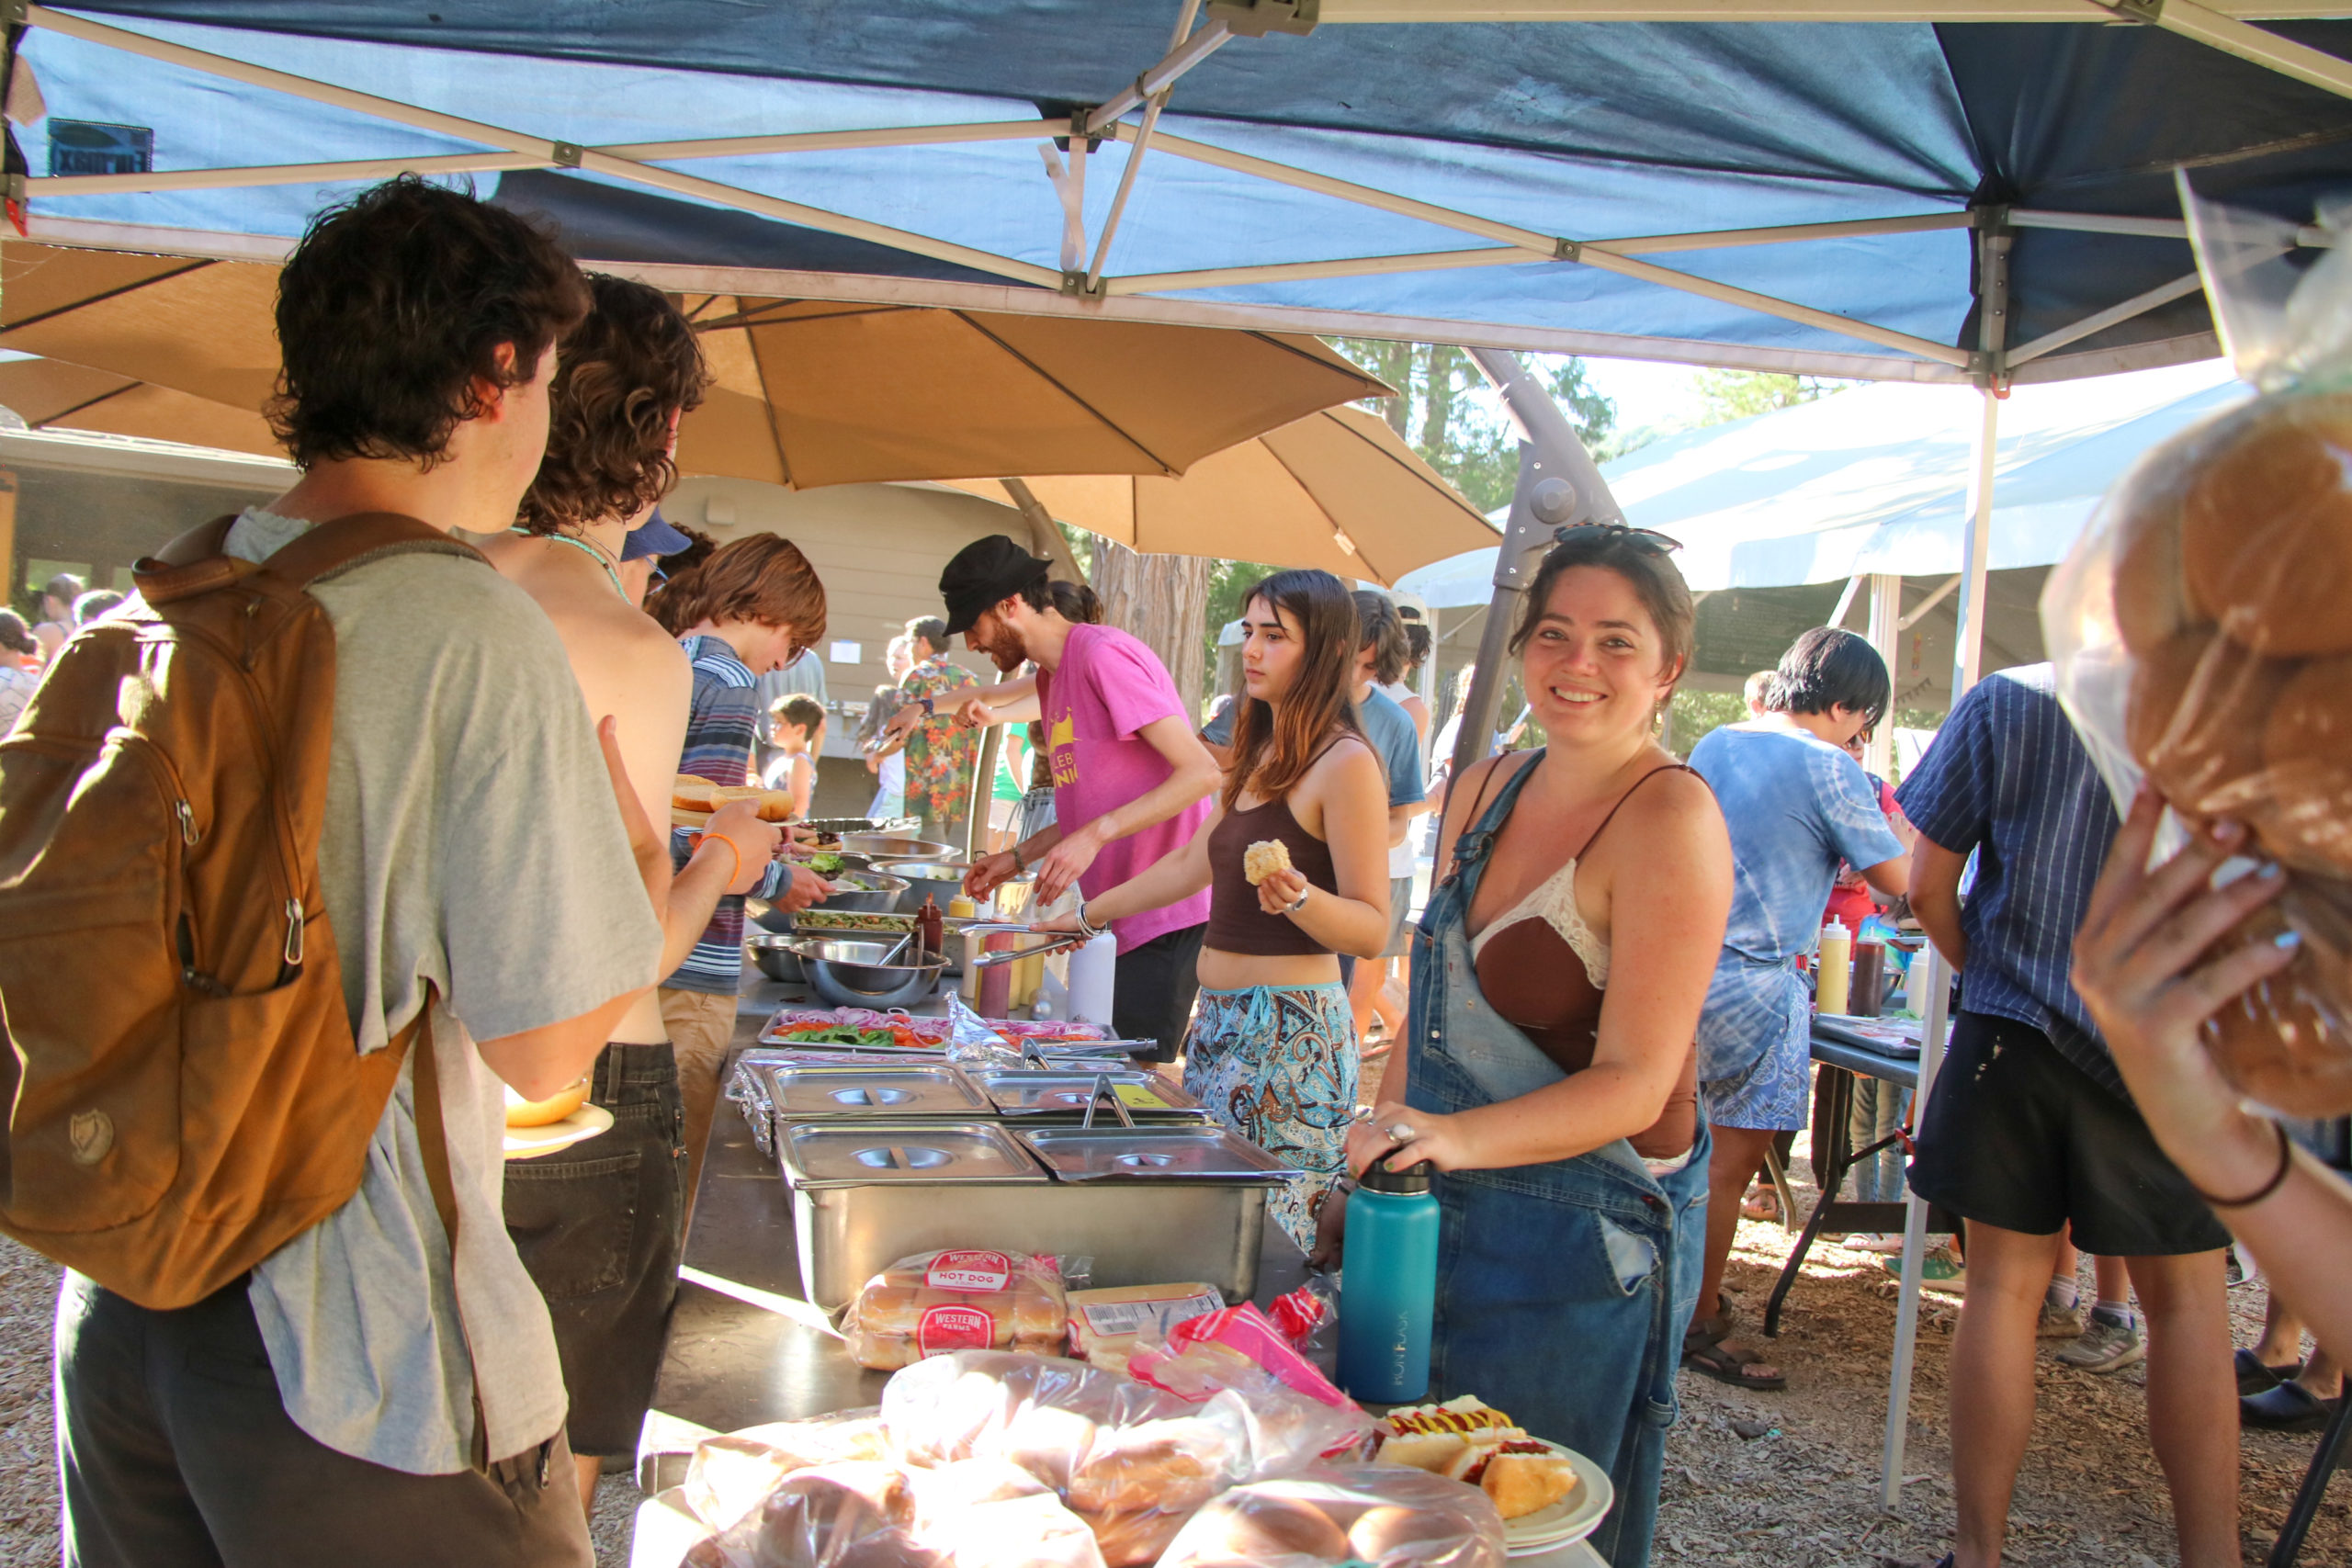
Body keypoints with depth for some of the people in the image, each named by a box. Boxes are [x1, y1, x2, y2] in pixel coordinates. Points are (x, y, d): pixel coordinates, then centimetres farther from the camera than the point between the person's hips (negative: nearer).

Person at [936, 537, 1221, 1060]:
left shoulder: (1104, 654, -14)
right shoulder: (1051, 679, 16)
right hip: (1134, 918, 9)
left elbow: (1202, 772, -20)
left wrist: (1094, 835, -27)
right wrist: (1020, 856, 12)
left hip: (1170, 914, -9)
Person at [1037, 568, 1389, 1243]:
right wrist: (1087, 915, 30)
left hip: (1288, 1031, -8)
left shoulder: (1345, 763, -11)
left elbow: (1372, 929, -13)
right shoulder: (1261, 757, 16)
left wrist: (1300, 900, -31)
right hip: (1222, 1019, 9)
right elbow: (1191, 865, 26)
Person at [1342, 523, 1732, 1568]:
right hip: (1447, 1209, 7)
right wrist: (1385, 1143, 7)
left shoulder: (1670, 819, -18)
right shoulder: (1485, 790, 5)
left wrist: (1461, 1136, -34)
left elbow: (1635, 1083, -21)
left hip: (1583, 1240, -7)